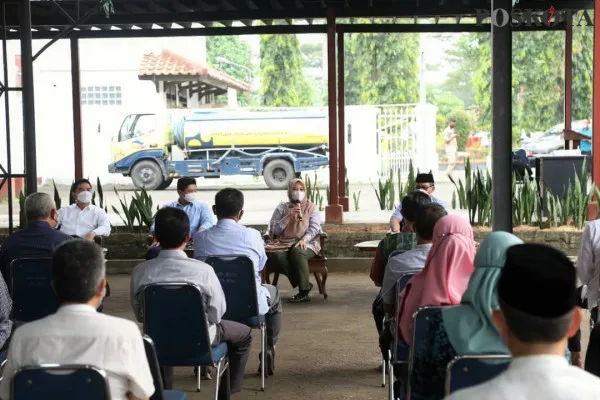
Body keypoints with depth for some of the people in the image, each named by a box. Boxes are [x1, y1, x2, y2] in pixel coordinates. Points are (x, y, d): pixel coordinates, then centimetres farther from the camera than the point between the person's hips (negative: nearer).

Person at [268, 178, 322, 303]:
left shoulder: (311, 207, 11)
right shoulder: (281, 208, 12)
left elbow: (314, 228, -2)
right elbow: (273, 230, 2)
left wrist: (304, 239, -21)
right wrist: (289, 216, -9)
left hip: (307, 244, -2)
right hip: (284, 244, 2)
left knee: (297, 251, -38)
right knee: (276, 254, -33)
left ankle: (304, 292, -33)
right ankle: (303, 284, -24)